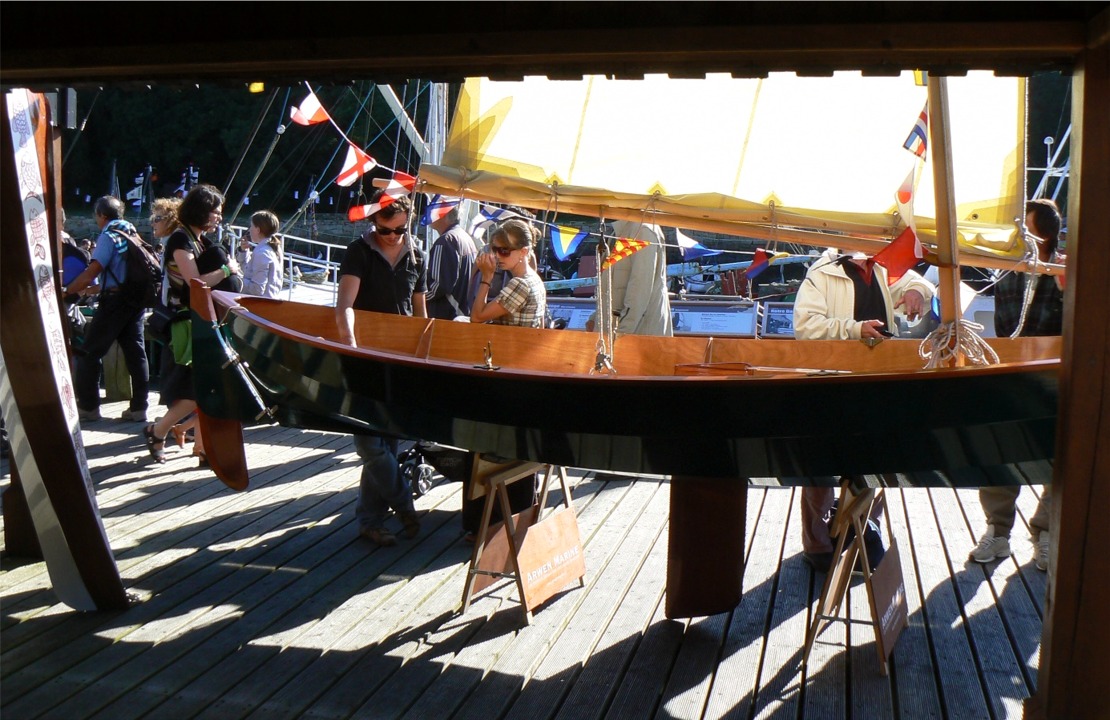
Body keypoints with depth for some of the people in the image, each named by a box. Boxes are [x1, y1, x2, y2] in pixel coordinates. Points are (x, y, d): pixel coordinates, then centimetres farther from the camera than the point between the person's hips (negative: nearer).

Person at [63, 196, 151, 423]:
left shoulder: (108, 236, -9)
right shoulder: (132, 234, 14)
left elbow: (92, 272, -16)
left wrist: (67, 291, -7)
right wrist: (93, 289, 29)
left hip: (115, 300, -8)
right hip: (136, 299, 8)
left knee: (90, 352, 1)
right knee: (135, 351, 6)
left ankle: (88, 406, 5)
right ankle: (138, 407, 6)